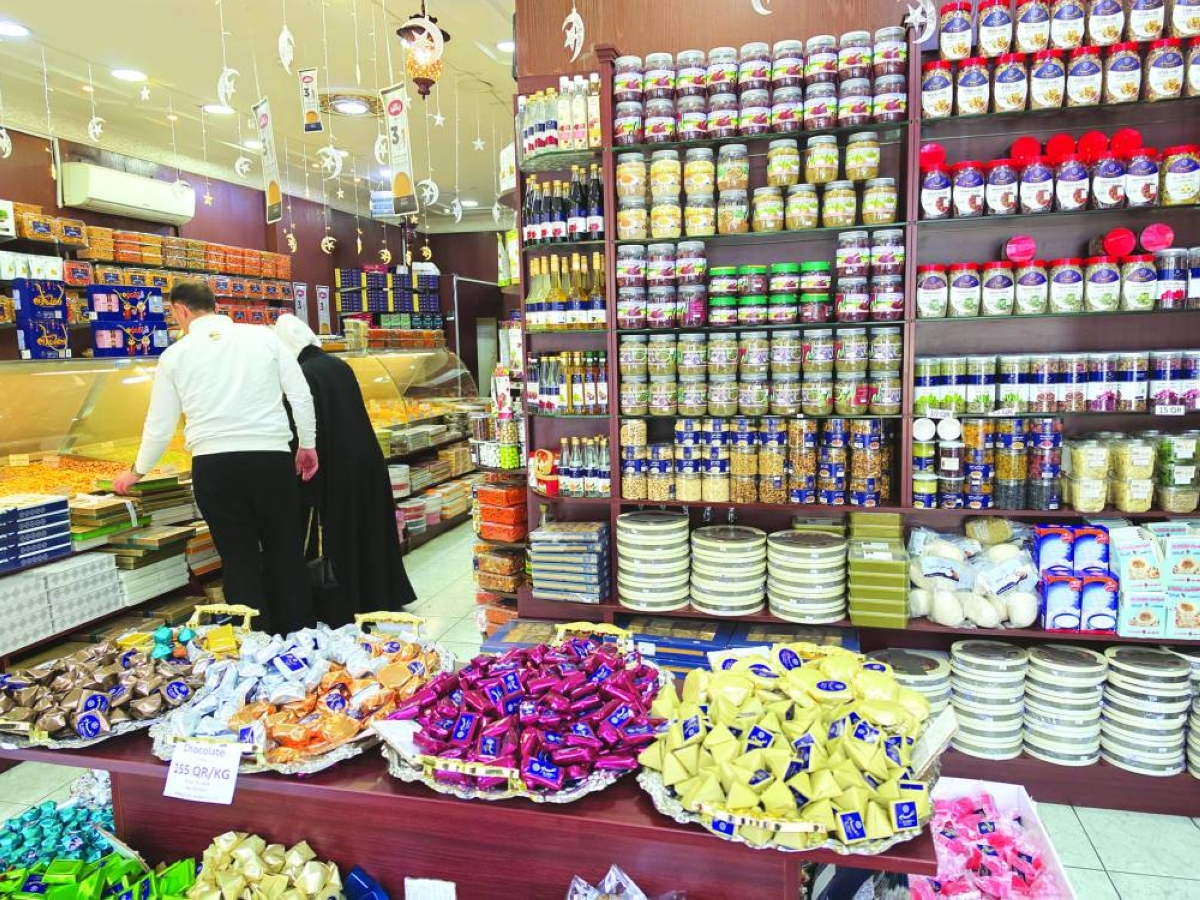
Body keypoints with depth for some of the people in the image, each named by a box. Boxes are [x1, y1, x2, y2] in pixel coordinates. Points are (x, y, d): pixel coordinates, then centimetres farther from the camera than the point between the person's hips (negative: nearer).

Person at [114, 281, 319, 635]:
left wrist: (137, 471, 31)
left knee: (239, 562, 9)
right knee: (286, 555, 10)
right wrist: (308, 444, 18)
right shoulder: (263, 336, 6)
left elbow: (160, 425, 15)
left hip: (214, 465, 0)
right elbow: (301, 395, 4)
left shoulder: (175, 354, 8)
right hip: (272, 459, 0)